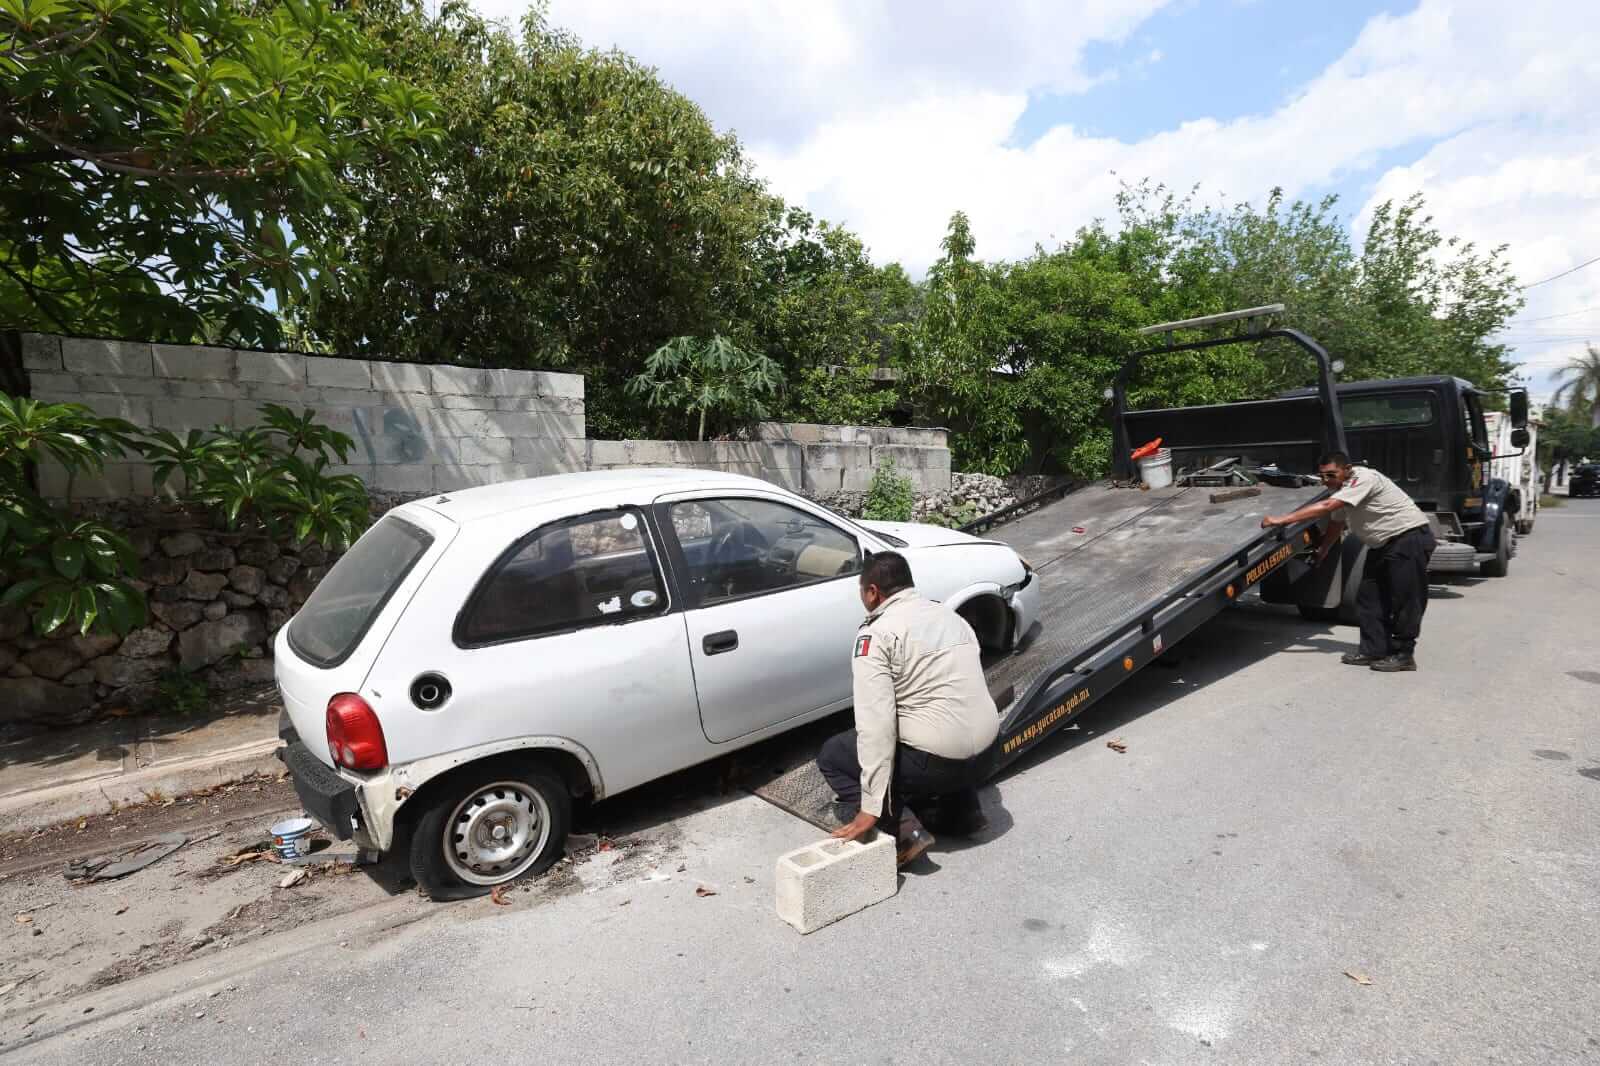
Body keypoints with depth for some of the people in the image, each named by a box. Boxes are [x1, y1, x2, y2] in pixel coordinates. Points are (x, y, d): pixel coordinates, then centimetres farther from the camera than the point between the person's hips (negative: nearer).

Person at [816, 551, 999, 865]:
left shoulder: (876, 633, -11)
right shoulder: (951, 615, 12)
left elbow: (875, 721, -19)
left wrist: (871, 807, -17)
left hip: (935, 761, -7)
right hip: (983, 755, 8)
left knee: (831, 756, 12)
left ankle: (904, 831, -3)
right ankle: (962, 809, 23)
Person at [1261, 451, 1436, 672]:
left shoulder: (1363, 478, -22)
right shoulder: (1343, 490, 7)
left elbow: (1326, 506, -32)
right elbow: (1335, 526, 17)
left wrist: (1283, 519, -34)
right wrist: (1321, 552, 14)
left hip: (1409, 537, -9)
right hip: (1382, 544, 10)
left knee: (1405, 598, -6)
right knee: (1369, 598, 6)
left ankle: (1403, 654, 2)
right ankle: (1373, 650, 11)